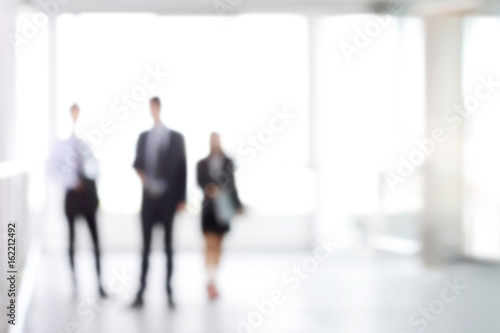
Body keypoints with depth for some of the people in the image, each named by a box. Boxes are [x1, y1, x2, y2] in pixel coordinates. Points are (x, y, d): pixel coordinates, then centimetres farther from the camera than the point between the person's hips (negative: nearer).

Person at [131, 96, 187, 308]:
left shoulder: (176, 138, 3)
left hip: (168, 199, -2)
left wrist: (182, 198, -4)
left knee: (168, 246, 5)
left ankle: (169, 292, 10)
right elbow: (138, 164, 9)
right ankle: (141, 292, 3)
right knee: (146, 247, 2)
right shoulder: (143, 137, 10)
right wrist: (141, 175, -15)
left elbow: (181, 169, 1)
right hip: (149, 198, 2)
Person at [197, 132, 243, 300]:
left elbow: (232, 184, 12)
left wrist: (237, 205, 13)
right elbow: (200, 181, -11)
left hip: (224, 208, 2)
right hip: (209, 207, -2)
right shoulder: (202, 164, 3)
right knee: (210, 245, -9)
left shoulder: (228, 162, 8)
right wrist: (208, 189, -32)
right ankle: (211, 281, -16)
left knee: (218, 245, 10)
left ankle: (211, 281, 19)